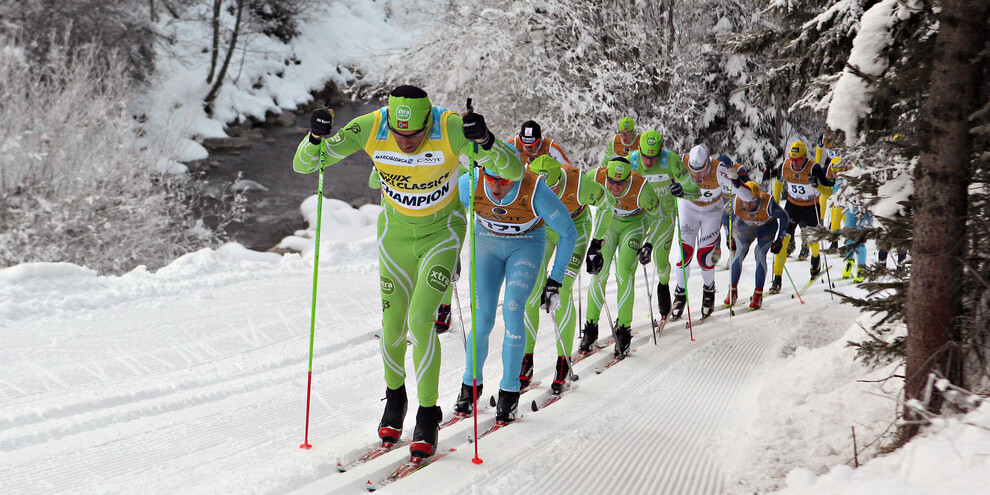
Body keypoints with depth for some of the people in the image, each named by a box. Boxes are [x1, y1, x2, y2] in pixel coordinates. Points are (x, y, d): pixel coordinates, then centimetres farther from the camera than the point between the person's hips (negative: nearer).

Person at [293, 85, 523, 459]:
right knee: (392, 324, 6)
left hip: (442, 232, -3)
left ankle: (428, 416, -1)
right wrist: (316, 138, -40)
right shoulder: (370, 129, -24)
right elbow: (303, 165, -19)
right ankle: (394, 395, 36)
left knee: (420, 320, -17)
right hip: (396, 233, 3)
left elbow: (514, 171, -31)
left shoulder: (451, 129, -30)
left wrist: (485, 142, -50)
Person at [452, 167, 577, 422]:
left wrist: (555, 281, -16)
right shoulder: (470, 183, -26)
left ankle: (510, 391, -7)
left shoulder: (535, 191, -32)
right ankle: (471, 385, 14)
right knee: (482, 318, -8)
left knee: (512, 310, -20)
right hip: (486, 243, 2)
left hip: (526, 245, -2)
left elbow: (568, 232, -17)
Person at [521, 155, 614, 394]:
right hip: (539, 228, 2)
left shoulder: (580, 186, -36)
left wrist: (597, 243, -8)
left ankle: (564, 363, -3)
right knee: (530, 291, -9)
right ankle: (525, 360, 2)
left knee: (562, 293, -14)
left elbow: (607, 204, -13)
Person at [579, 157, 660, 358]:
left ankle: (623, 330, -9)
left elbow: (657, 215, -14)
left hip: (634, 224, -2)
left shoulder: (641, 190, -35)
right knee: (599, 271, -8)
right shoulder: (595, 179, -29)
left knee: (624, 272, -17)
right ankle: (591, 328, 4)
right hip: (608, 221, 2)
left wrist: (649, 245, -17)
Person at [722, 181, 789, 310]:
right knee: (740, 252, -18)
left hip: (767, 227, -2)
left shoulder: (768, 204, -37)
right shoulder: (735, 203, -31)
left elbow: (783, 217, -17)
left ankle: (758, 294, -13)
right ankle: (732, 290, -6)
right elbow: (725, 214, -6)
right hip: (744, 226, 2)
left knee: (760, 253, -21)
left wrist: (780, 240, -17)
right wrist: (729, 236, -3)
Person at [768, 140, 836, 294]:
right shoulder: (785, 166, -12)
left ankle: (816, 259, 46)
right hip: (792, 206, 2)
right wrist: (775, 203, 13)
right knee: (783, 238, -11)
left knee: (812, 241, 7)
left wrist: (817, 185, -43)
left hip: (811, 208, -2)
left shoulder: (814, 168, -24)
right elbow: (779, 181, 11)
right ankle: (777, 279, -9)